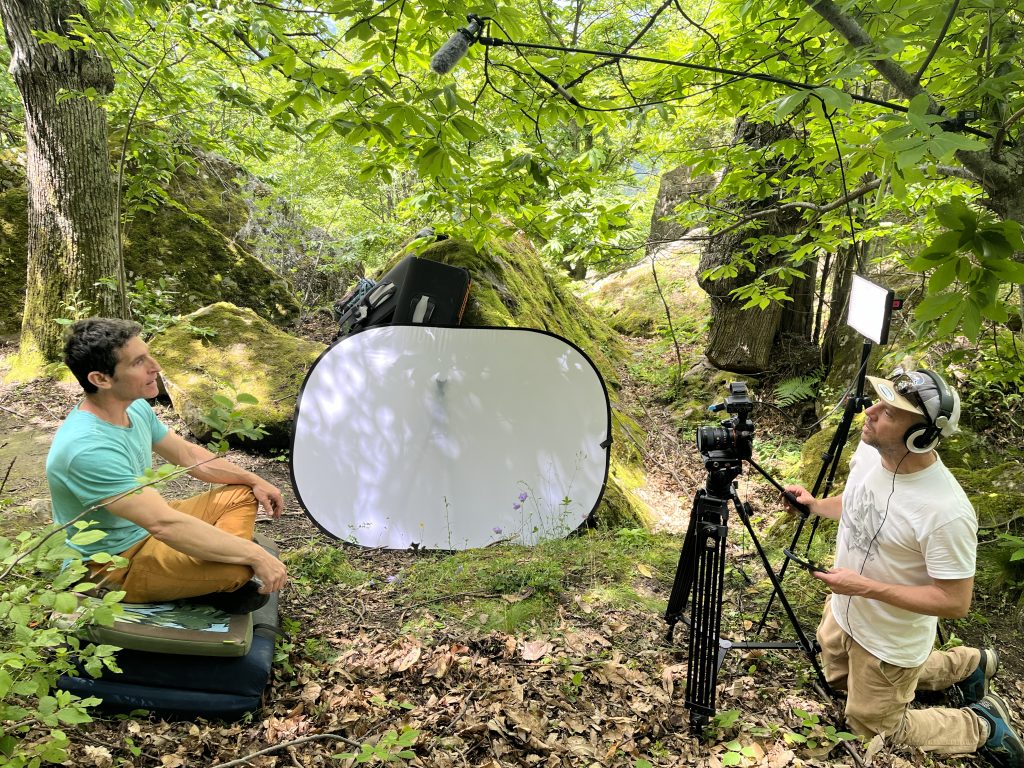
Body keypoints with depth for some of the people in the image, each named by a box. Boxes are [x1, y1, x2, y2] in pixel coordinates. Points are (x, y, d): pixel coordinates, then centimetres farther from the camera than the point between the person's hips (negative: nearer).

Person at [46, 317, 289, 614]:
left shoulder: (135, 408, -4)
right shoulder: (88, 448, -33)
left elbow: (190, 456, 12)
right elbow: (165, 525, -36)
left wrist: (254, 480, 7)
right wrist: (255, 556, -32)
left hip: (145, 527, 10)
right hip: (117, 565, -10)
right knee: (240, 567, -29)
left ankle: (219, 578, -5)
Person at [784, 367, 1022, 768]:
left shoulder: (946, 512, -37)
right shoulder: (868, 452, -14)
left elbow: (955, 602, -28)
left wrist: (867, 587, -31)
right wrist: (814, 505, -6)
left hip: (888, 642, -7)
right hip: (841, 612, 8)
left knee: (872, 728, 13)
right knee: (840, 678, 31)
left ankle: (984, 725, 32)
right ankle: (966, 664, 41)